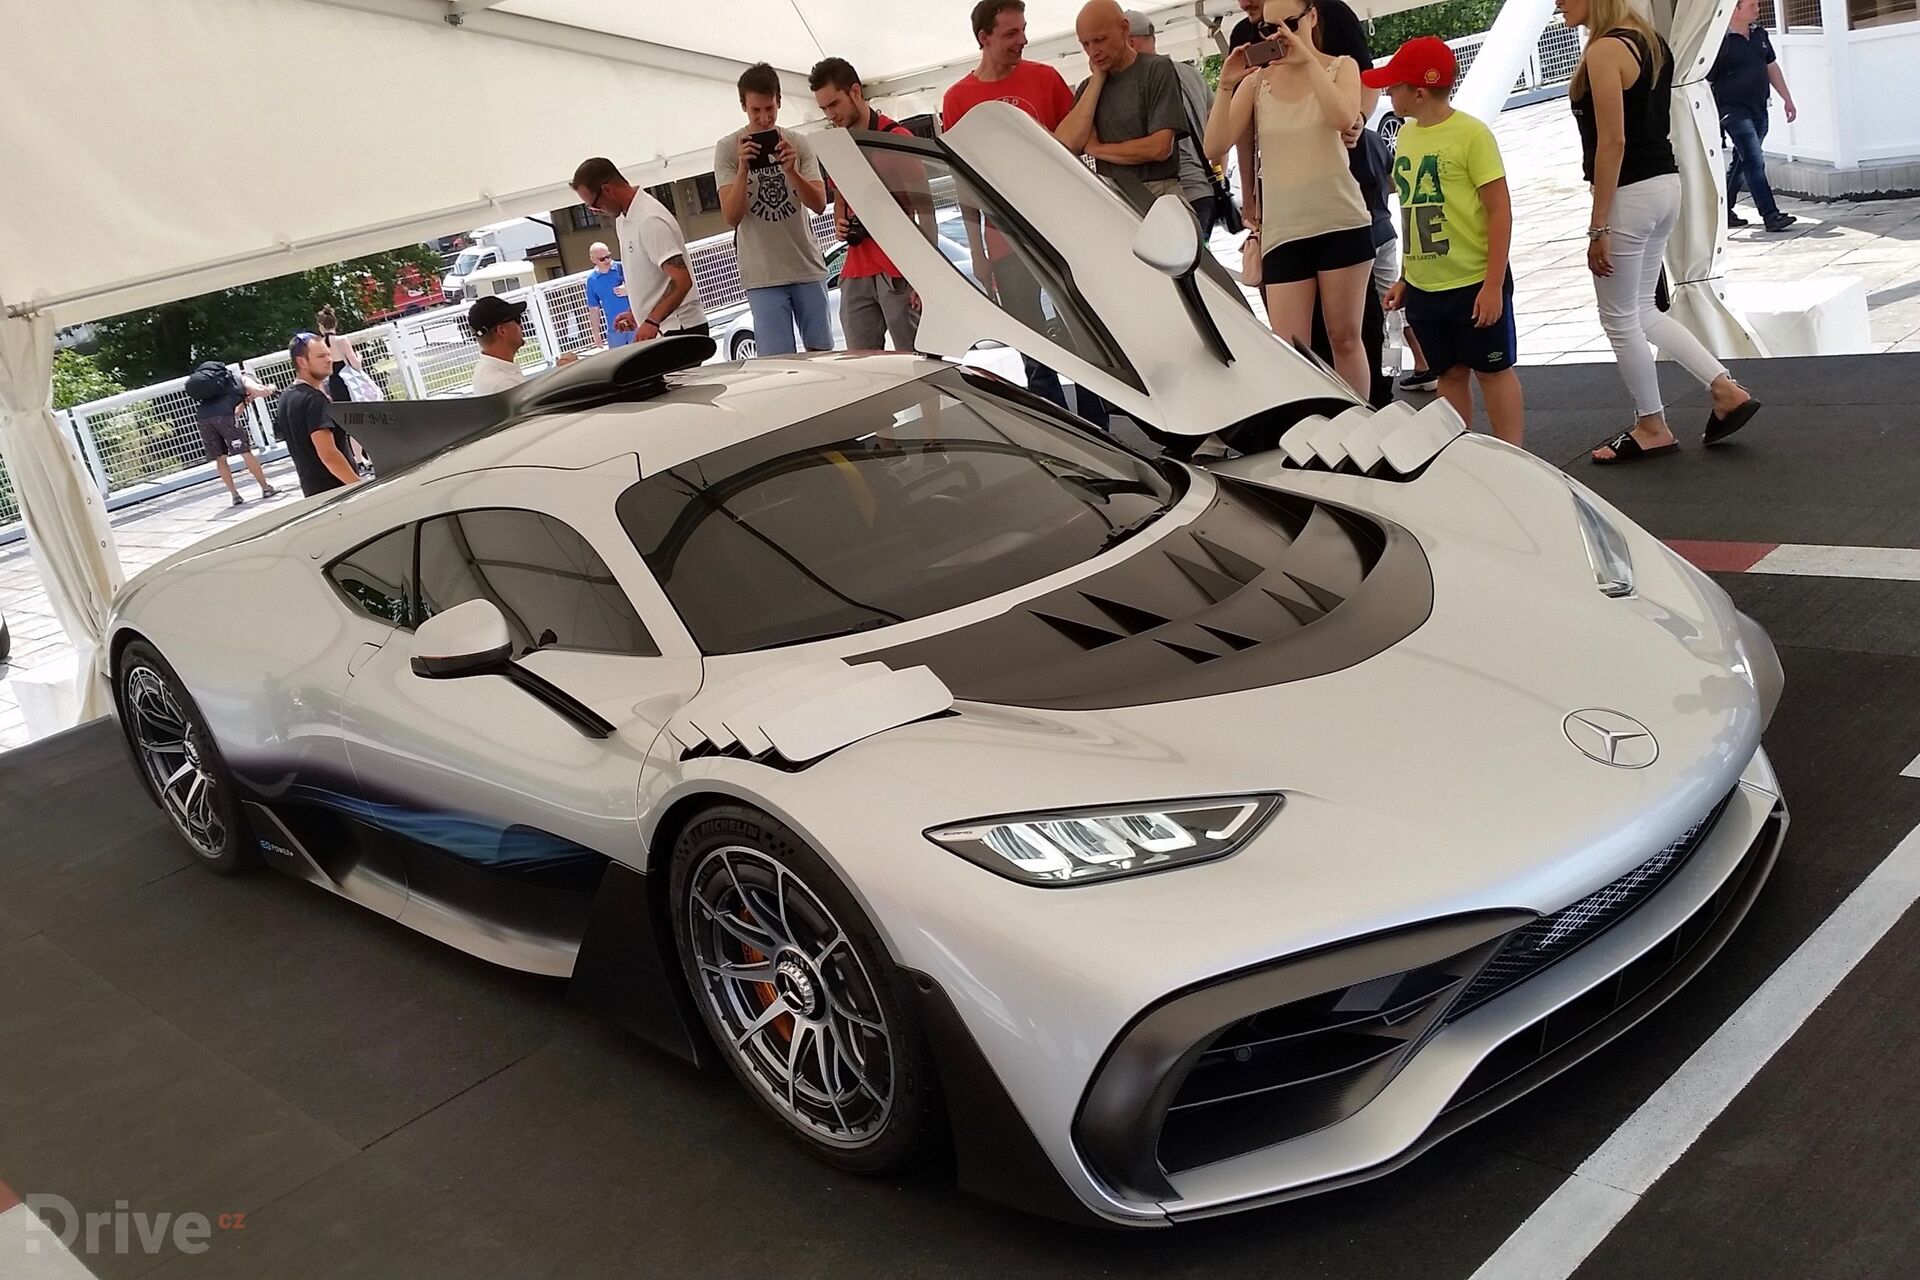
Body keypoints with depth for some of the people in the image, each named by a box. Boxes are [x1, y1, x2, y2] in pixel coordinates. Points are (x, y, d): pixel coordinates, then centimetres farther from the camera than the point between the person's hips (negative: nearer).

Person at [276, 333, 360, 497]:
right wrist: (360, 486, -25)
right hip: (336, 489, -10)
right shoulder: (314, 399, -18)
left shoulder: (285, 398, 12)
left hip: (311, 487, 10)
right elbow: (328, 455, -26)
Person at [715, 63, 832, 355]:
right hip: (763, 275, -2)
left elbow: (819, 204, -2)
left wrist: (791, 170, -19)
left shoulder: (798, 144, 6)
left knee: (822, 353, 6)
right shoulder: (727, 148, 0)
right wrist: (743, 168, -20)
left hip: (808, 268, 3)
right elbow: (732, 217, -7)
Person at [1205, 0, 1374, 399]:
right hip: (1282, 231, 1)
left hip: (1342, 224, -1)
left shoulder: (1340, 67, 6)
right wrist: (1226, 84, -12)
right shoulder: (1256, 81, 6)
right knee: (1289, 350, -6)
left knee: (1345, 338, 6)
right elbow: (1215, 148, -3)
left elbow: (1344, 118, -17)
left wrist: (1307, 60, -16)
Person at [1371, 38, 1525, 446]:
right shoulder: (1405, 135, 8)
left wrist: (1494, 285, -15)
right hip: (1423, 286, 6)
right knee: (1450, 374, 13)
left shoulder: (1471, 133, -11)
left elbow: (1500, 212, -12)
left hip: (1473, 282, -6)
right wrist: (1404, 278, 15)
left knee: (1493, 370, 4)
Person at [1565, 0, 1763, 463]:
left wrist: (1598, 227, -19)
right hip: (1665, 185, 9)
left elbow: (1613, 142, -20)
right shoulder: (1650, 42, 13)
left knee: (1619, 318, 5)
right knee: (1642, 311, 19)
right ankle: (1727, 390, 16)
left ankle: (1652, 428, 16)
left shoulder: (1605, 50, -16)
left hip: (1629, 194, -9)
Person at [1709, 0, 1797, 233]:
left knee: (1741, 162, 15)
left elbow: (1772, 68, 19)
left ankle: (1724, 212, 27)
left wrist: (1787, 99, 17)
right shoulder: (1721, 39, -13)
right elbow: (1705, 82, -12)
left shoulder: (1760, 34, 9)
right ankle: (1771, 216, -12)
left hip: (1759, 109, 8)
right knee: (1755, 162, -12)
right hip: (1734, 110, -8)